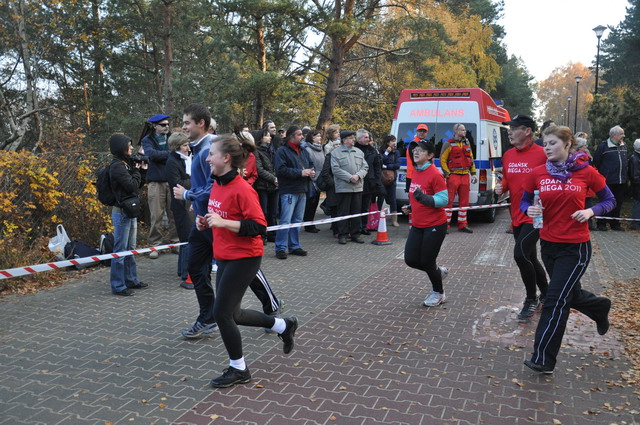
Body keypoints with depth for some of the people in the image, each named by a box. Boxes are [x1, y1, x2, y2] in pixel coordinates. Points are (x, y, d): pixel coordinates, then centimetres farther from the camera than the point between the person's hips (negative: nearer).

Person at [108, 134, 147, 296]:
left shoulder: (126, 163, 12)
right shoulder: (117, 166, -16)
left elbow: (138, 185, 14)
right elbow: (132, 186, -21)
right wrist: (137, 171, -6)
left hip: (130, 211, 9)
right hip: (122, 212, -9)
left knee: (130, 249, 17)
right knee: (120, 250, -1)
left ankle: (131, 280, 29)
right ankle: (118, 286, 8)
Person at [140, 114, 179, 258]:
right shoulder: (148, 140, 4)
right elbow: (151, 154, -15)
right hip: (156, 182, -2)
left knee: (174, 213, 5)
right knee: (156, 216, 0)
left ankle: (175, 241, 18)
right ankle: (155, 245, 10)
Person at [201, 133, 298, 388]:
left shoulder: (242, 189, -20)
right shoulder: (217, 185, 6)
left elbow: (259, 227, -22)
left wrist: (223, 222, -27)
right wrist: (206, 223, 2)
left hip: (244, 259, -9)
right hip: (224, 257, 9)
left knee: (222, 312, -4)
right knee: (232, 314, 16)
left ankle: (238, 370, 18)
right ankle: (284, 326, 35)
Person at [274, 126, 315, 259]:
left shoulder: (303, 151, 17)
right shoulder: (282, 151, -7)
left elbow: (310, 164, 27)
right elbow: (280, 169, -17)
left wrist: (311, 171, 2)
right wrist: (300, 173, -18)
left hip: (302, 191, 8)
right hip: (288, 191, -8)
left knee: (297, 220, 13)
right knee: (286, 220, -8)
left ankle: (294, 246, 22)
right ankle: (280, 248, 1)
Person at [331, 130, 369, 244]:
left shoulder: (359, 152, 14)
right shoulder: (336, 152, -1)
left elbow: (365, 167, 10)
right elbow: (335, 169, -10)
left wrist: (358, 175, -10)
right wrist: (349, 177, -15)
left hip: (358, 187, 5)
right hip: (343, 187, -5)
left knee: (356, 212, 9)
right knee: (343, 212, 0)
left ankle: (355, 234, 18)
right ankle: (342, 234, 8)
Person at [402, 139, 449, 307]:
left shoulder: (435, 174, -17)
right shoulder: (415, 172, 7)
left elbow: (443, 200, -20)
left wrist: (424, 198, -32)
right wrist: (411, 207, 8)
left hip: (435, 226, -7)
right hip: (417, 225, 8)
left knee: (427, 262, 2)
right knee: (411, 260, 6)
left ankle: (439, 293, 29)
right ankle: (439, 271, 34)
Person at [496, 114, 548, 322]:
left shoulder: (542, 154, -13)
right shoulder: (508, 155, 7)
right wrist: (501, 186, -1)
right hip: (517, 216, 7)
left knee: (521, 254, -18)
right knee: (530, 258, 17)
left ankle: (531, 299, 4)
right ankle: (545, 294, 39)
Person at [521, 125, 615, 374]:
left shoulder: (586, 172, -7)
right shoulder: (537, 173, -1)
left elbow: (609, 200, 3)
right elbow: (524, 202, 7)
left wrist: (591, 211, -16)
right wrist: (530, 210, -16)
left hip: (575, 247, -4)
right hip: (548, 244, 4)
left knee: (556, 300, -8)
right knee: (570, 294, 21)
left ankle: (543, 359, 2)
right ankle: (600, 308, 55)